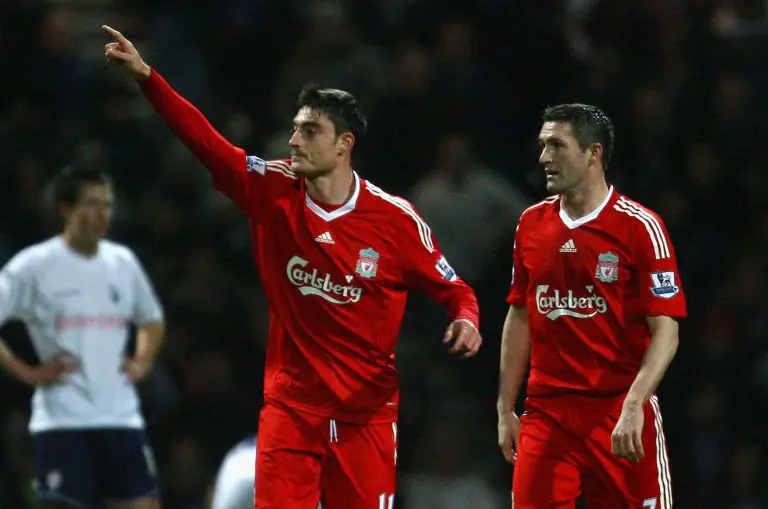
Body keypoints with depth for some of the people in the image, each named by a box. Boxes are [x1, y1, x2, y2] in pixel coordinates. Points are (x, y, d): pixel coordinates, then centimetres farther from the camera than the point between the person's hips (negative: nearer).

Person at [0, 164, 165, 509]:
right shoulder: (34, 266, -5)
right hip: (62, 420, -5)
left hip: (121, 417, 5)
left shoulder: (123, 262, 12)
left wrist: (141, 362, 10)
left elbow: (152, 321, 28)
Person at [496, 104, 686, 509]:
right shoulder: (532, 225, 10)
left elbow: (665, 330, -9)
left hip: (621, 416, -4)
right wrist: (505, 410, 13)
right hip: (546, 413, 4)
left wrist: (633, 406, -21)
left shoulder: (639, 227, -6)